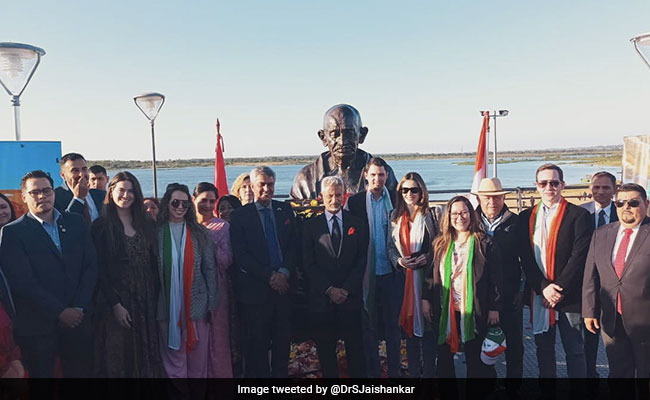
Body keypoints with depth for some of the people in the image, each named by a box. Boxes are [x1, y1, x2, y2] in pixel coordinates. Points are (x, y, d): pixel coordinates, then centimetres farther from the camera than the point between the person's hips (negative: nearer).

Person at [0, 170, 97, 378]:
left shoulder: (75, 222, 8)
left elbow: (91, 266, 4)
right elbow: (22, 282, -11)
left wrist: (79, 308, -6)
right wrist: (60, 312, -13)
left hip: (78, 319, 3)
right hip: (38, 328, -3)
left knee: (82, 370, 11)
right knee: (42, 372, 9)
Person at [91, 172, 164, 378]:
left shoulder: (146, 224, 9)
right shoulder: (101, 226, -4)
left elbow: (154, 263, 8)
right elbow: (101, 269, -8)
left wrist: (156, 298, 1)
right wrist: (115, 305, -12)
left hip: (146, 299, 4)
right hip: (118, 301, -4)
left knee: (146, 353, 9)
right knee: (119, 355, 3)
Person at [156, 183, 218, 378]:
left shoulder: (199, 233, 5)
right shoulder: (157, 232, 2)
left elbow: (210, 270, 6)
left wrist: (212, 303, 2)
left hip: (197, 306, 1)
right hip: (168, 307, -1)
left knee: (198, 361, 8)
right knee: (174, 362, 5)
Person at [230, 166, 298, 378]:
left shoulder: (286, 211, 10)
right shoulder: (239, 215, -1)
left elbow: (294, 245, 7)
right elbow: (240, 254, -7)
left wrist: (284, 272, -9)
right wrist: (270, 276, -11)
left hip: (283, 285, 3)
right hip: (255, 289, -3)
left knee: (283, 340, 10)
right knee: (257, 343, 5)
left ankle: (281, 374, 25)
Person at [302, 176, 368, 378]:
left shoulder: (357, 224, 8)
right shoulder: (311, 225, 5)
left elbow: (361, 261, 3)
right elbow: (309, 264, 0)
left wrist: (346, 289, -7)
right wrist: (329, 290, -8)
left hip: (351, 297, 0)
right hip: (322, 299, 0)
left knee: (355, 347, 4)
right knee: (325, 349, 6)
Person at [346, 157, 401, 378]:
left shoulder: (396, 199, 2)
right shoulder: (355, 201, 1)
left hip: (391, 272, 0)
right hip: (367, 274, 0)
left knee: (393, 323, 10)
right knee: (369, 325, 9)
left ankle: (394, 370, 22)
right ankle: (372, 371, 22)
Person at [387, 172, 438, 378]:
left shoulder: (429, 216, 0)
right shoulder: (396, 216, 10)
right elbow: (390, 246, 11)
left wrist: (427, 258, -18)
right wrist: (398, 260, -7)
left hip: (425, 276, -3)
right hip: (403, 277, 3)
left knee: (426, 322, -3)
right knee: (408, 323, 9)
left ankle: (429, 371, 9)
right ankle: (413, 371, 21)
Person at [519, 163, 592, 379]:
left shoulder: (578, 215, -4)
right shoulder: (526, 217, 7)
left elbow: (579, 256, -11)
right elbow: (525, 258, 2)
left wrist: (559, 289, -15)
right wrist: (543, 287, -9)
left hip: (569, 296, -4)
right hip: (538, 295, 4)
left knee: (574, 351, 7)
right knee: (543, 350, 14)